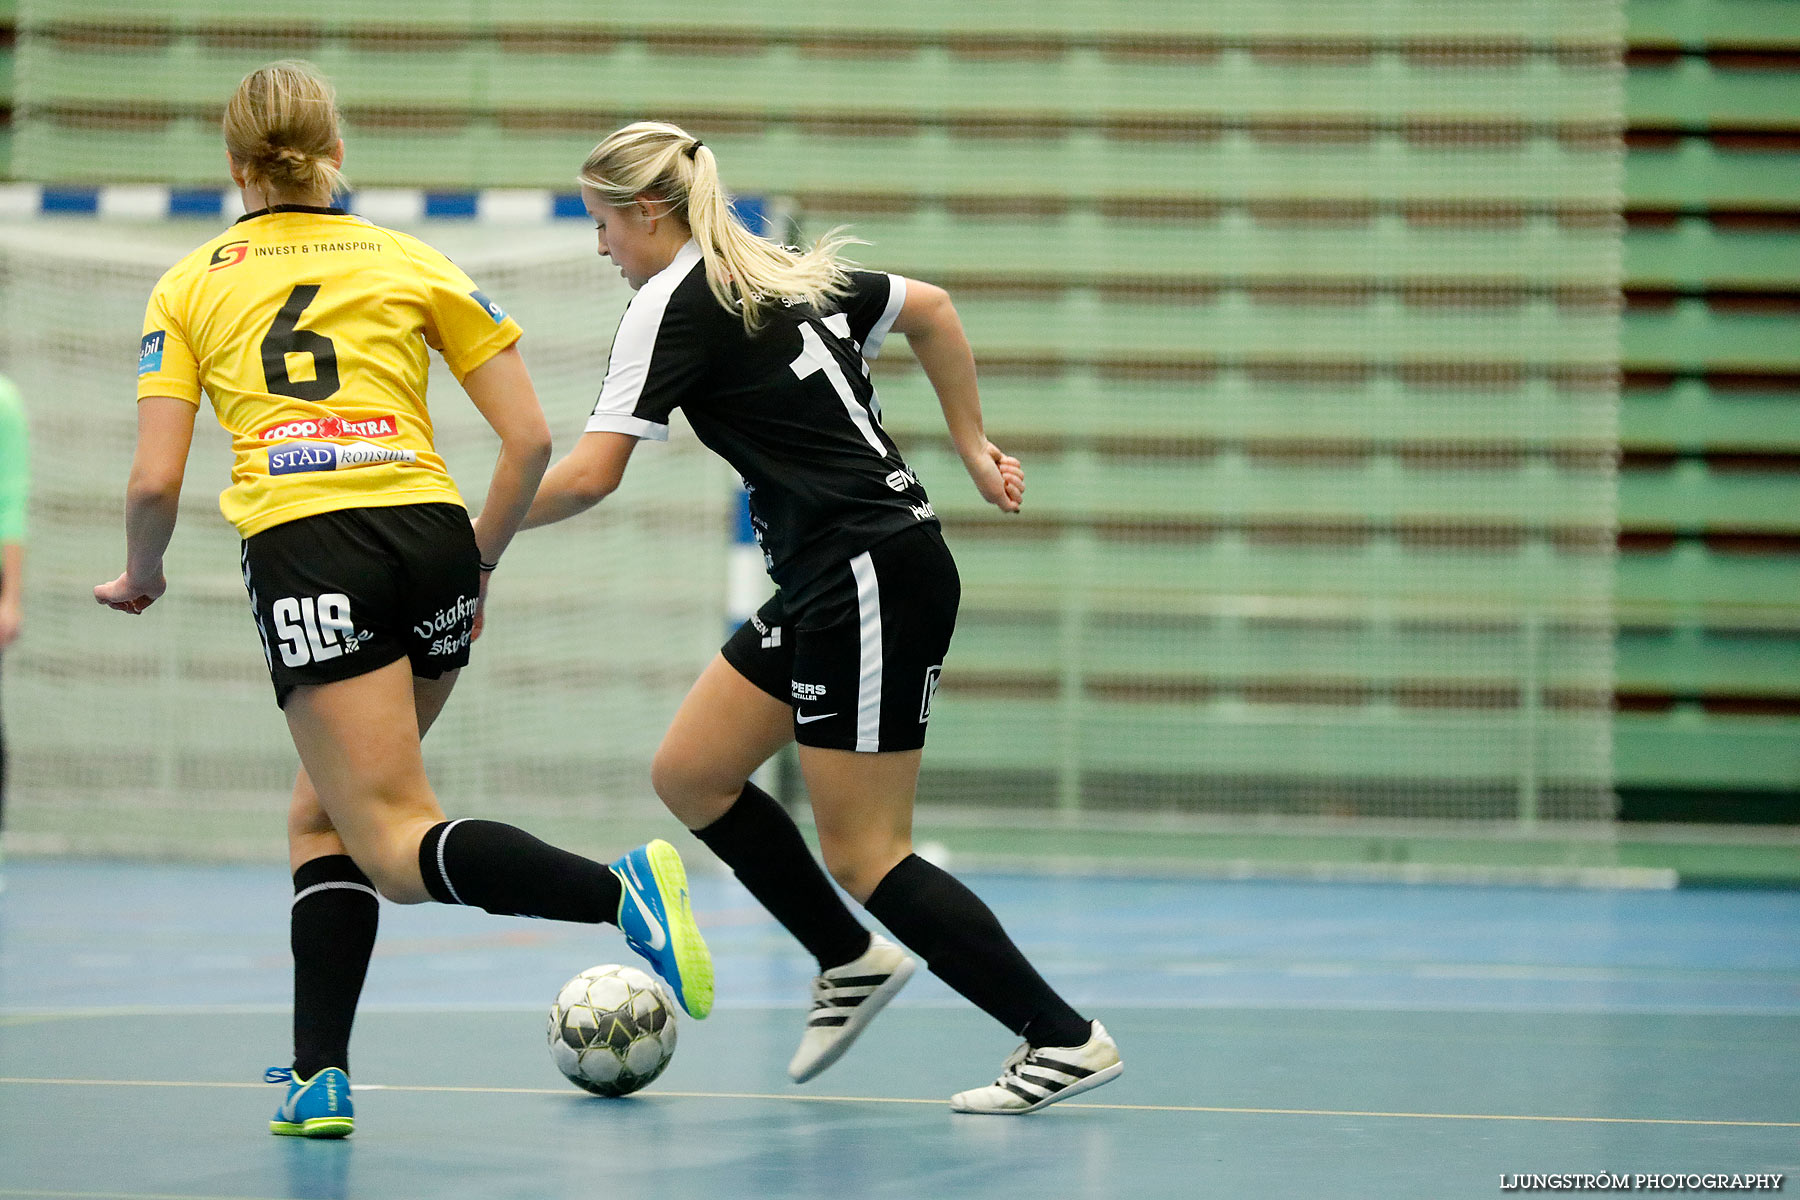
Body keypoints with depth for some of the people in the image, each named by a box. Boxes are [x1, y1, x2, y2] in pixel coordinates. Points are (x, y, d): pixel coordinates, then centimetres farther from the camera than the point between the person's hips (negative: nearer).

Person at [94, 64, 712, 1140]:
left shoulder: (189, 286, 13)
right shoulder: (411, 263, 16)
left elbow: (156, 482, 5)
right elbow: (531, 437, 10)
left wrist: (139, 578, 25)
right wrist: (477, 564, 23)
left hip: (305, 555, -3)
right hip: (430, 538, 3)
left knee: (400, 848, -9)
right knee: (326, 813, 20)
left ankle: (620, 889, -35)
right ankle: (319, 1076, 10)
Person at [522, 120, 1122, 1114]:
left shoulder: (675, 304, -11)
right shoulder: (789, 274, 15)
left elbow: (589, 474, -17)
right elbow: (931, 309, 24)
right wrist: (972, 446, 25)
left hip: (873, 580, -9)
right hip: (822, 587, 9)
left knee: (861, 852, -5)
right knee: (690, 773, 10)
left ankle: (1065, 1039, -1)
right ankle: (852, 962, 19)